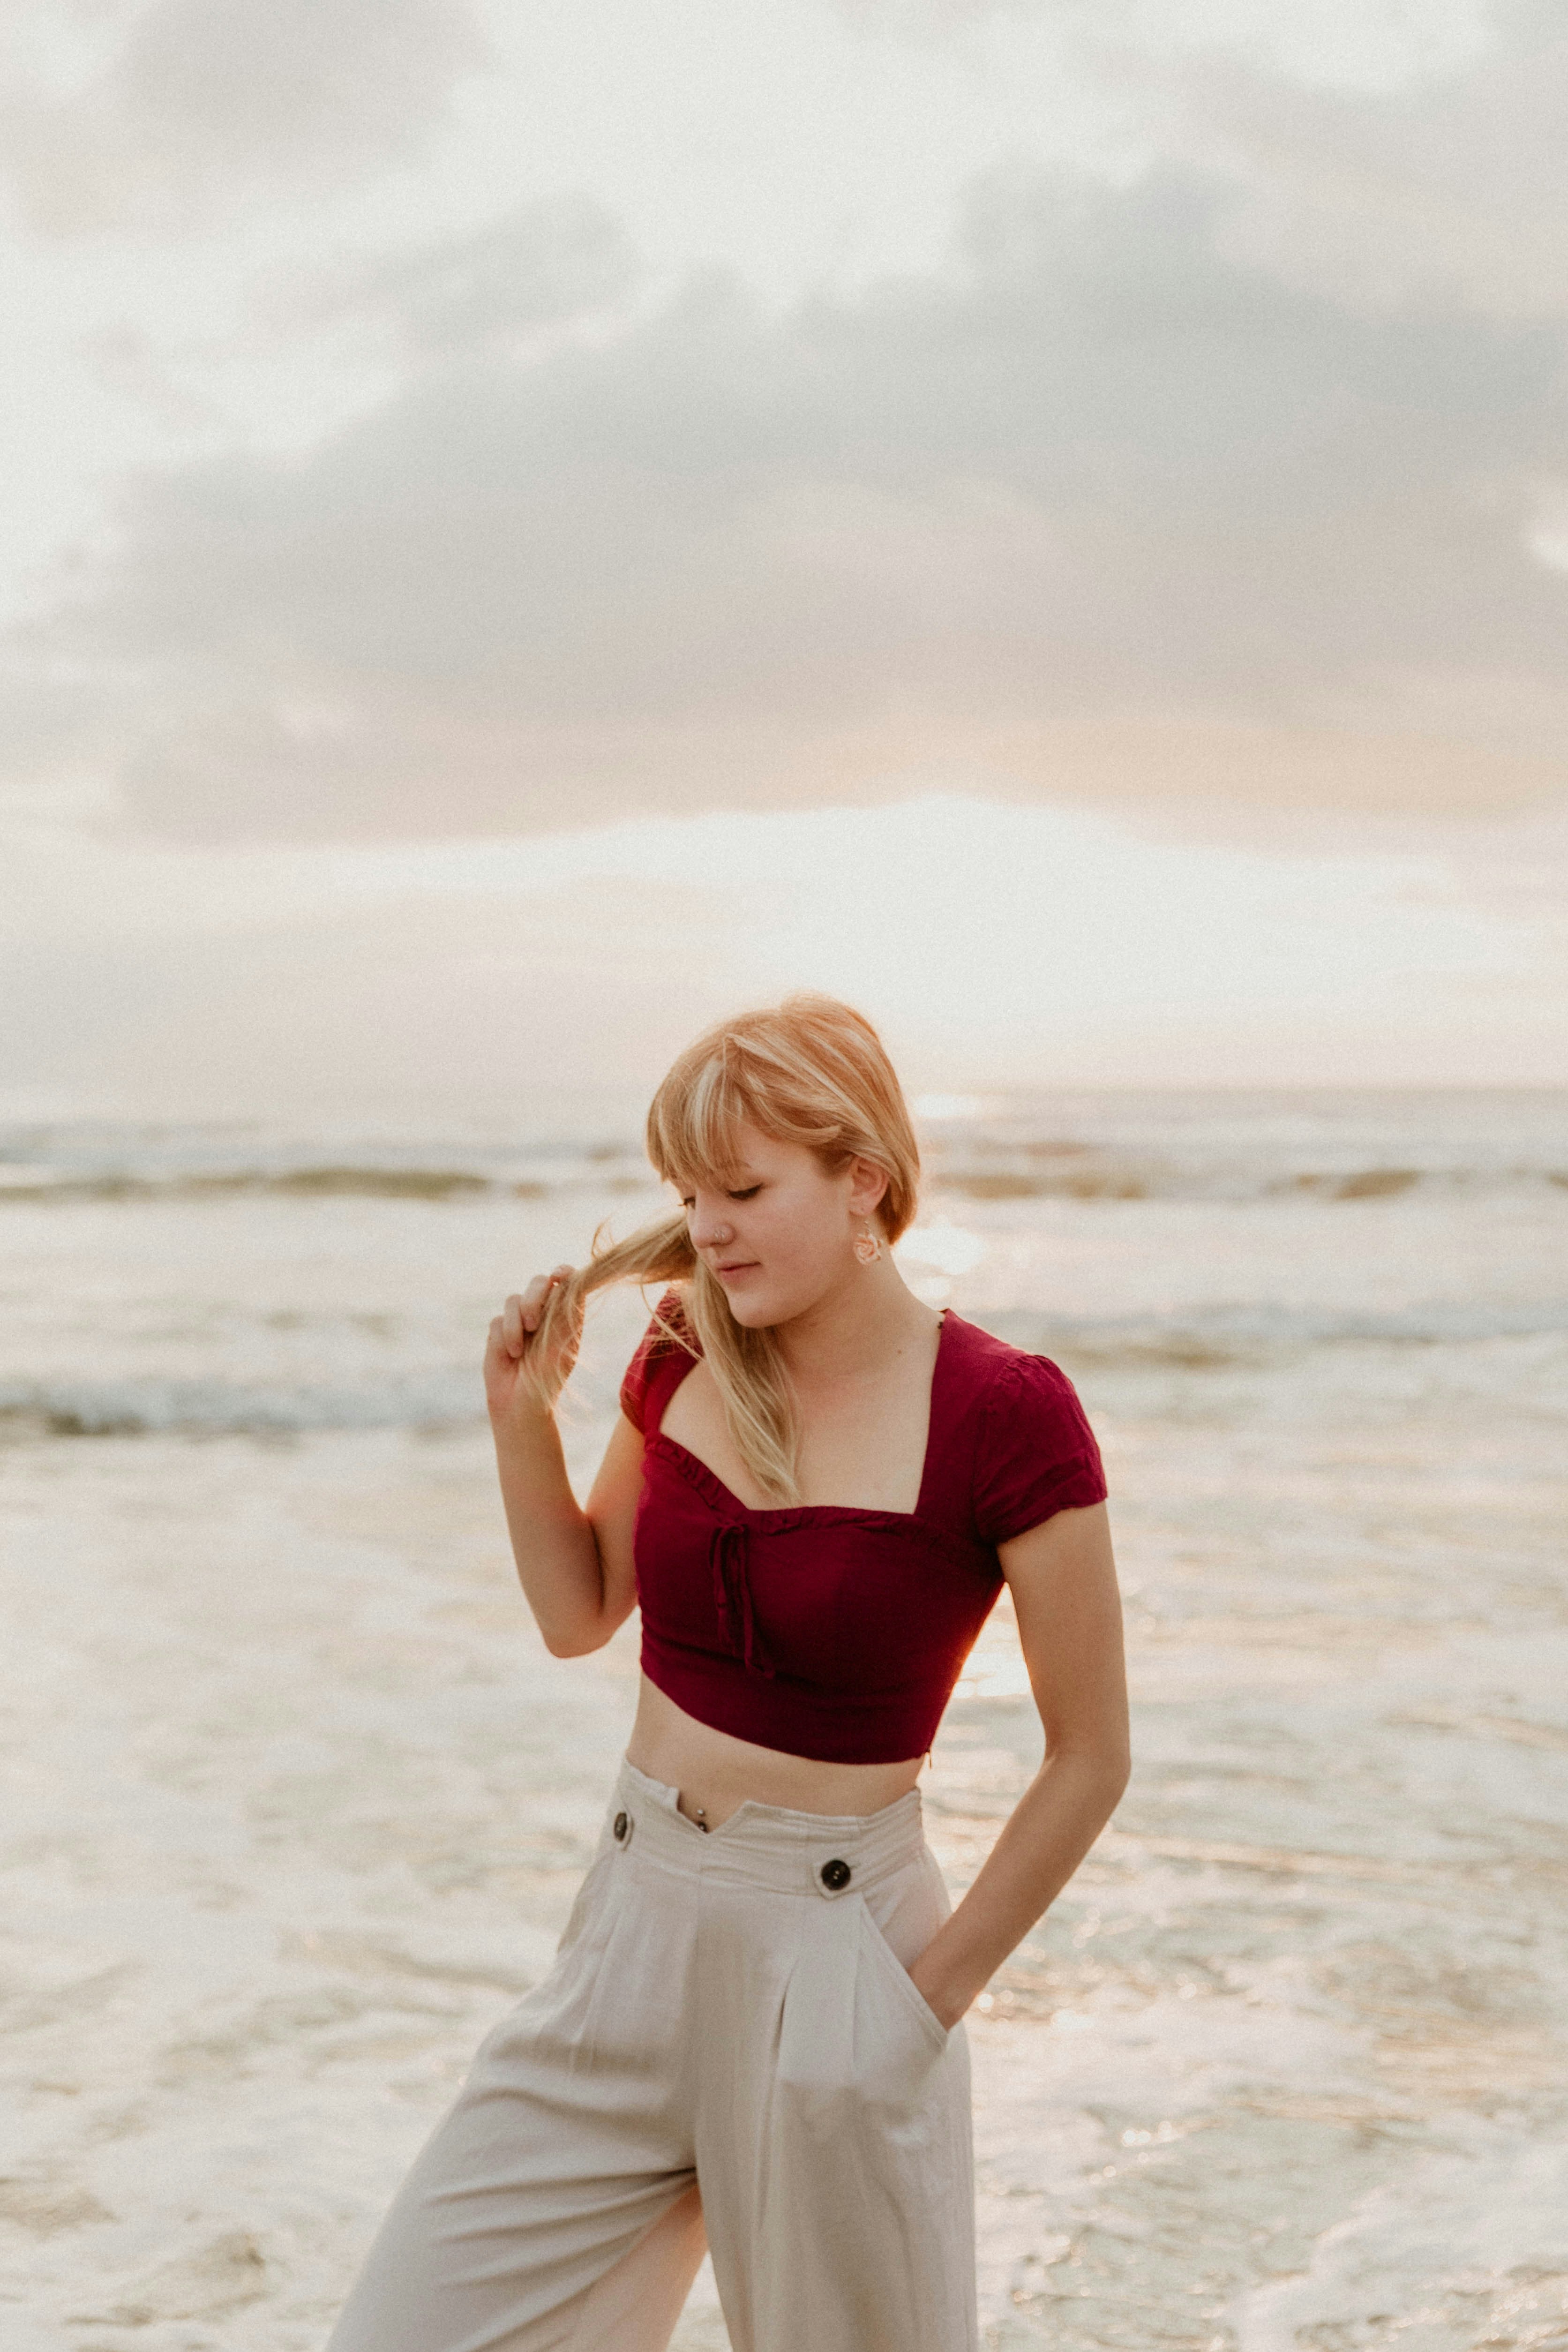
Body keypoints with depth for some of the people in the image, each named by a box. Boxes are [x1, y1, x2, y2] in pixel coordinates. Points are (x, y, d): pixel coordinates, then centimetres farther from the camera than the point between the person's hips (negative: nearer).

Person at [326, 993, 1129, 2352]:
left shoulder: (1003, 1418, -15)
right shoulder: (686, 1361, 2)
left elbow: (1090, 1760, -9)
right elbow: (579, 1616, 15)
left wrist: (931, 1994, -7)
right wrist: (522, 1417, 1)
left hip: (832, 1944, -5)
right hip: (634, 1925, 6)